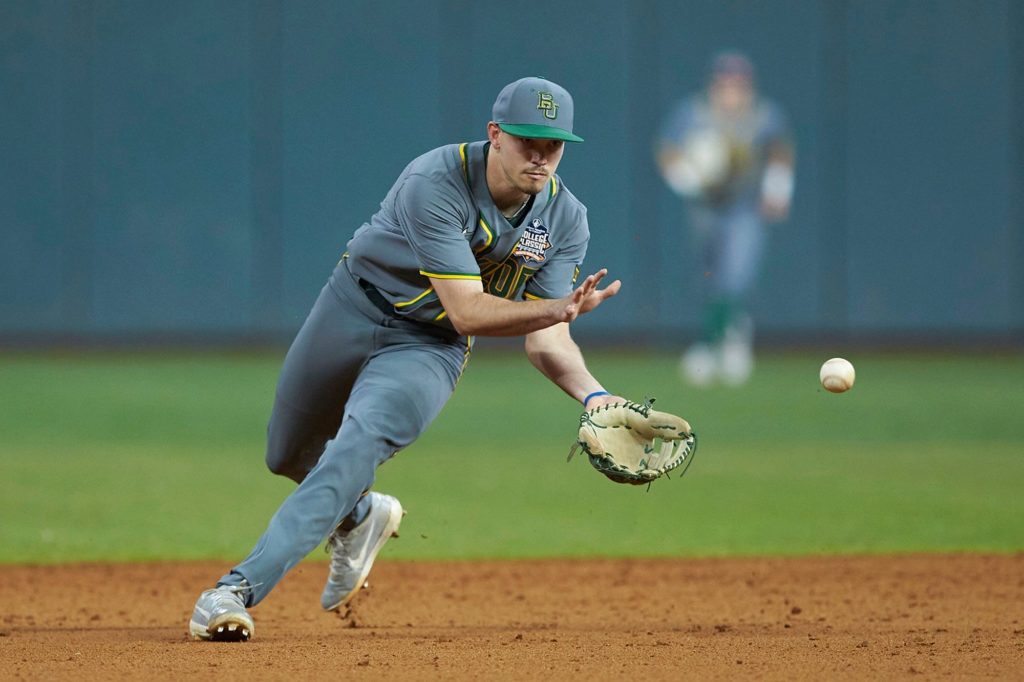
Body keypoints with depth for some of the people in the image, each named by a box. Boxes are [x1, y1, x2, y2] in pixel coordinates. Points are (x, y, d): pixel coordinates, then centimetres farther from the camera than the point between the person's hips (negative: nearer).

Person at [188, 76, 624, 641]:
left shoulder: (565, 220, -12)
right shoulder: (435, 182, -28)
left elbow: (544, 340, -12)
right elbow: (467, 312, -30)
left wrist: (592, 393, -31)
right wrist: (559, 309, -43)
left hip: (430, 348, 1)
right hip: (352, 311, -1)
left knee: (361, 442, -26)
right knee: (288, 456, 15)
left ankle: (240, 589, -31)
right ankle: (361, 516, 49)